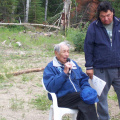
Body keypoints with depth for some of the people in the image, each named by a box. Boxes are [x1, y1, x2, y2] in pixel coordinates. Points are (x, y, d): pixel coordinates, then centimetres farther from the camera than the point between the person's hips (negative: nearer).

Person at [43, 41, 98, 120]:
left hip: (78, 95, 5)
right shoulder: (50, 68, 3)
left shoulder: (73, 64, 24)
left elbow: (84, 79, 24)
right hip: (62, 98, -5)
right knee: (86, 101, -30)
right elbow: (50, 87, -13)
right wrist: (64, 73, -17)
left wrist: (86, 89, 1)